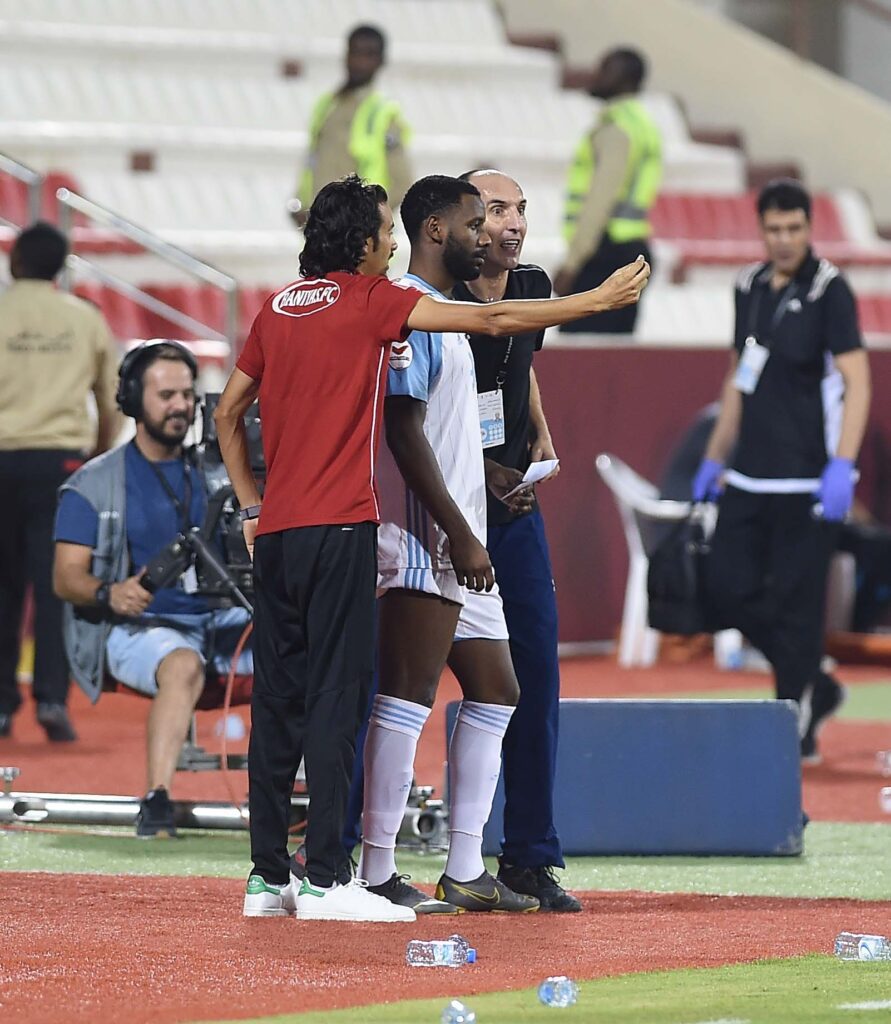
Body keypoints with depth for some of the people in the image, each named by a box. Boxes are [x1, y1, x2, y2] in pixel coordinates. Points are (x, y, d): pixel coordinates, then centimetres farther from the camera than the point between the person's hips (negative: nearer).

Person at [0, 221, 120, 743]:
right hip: (62, 460, 1)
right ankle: (52, 697, -14)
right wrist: (100, 455, 28)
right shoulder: (87, 320, 8)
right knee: (56, 585, -3)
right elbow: (113, 402, 14)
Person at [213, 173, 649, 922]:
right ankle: (326, 880, -10)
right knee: (335, 699, -7)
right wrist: (600, 300, 0)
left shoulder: (279, 308, 14)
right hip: (338, 527, -7)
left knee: (278, 703, 8)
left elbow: (228, 415, 19)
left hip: (275, 532, 7)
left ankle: (267, 878, 10)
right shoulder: (371, 300, -4)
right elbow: (492, 321, -6)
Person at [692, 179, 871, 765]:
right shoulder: (751, 287, 12)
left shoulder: (829, 289, -8)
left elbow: (857, 381, -14)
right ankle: (816, 688, 21)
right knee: (730, 586, 4)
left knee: (796, 599, -5)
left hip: (807, 477, -7)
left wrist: (842, 466, -23)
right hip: (750, 474, 7)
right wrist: (716, 458, 22)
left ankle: (796, 726, 5)